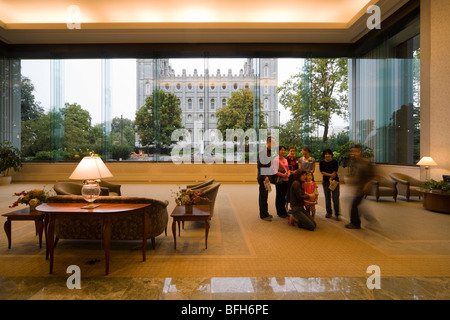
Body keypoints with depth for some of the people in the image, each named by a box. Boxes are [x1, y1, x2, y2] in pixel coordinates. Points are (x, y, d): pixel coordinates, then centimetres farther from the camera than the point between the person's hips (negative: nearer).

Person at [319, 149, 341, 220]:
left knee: (335, 198, -7)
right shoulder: (321, 162, 3)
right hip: (325, 181, 2)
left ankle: (337, 214, -1)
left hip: (334, 180, -2)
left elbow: (335, 172, -5)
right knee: (327, 198, 6)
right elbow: (322, 172, -2)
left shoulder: (334, 162, -2)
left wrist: (331, 178, -14)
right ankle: (329, 212, 17)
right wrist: (331, 174, -10)